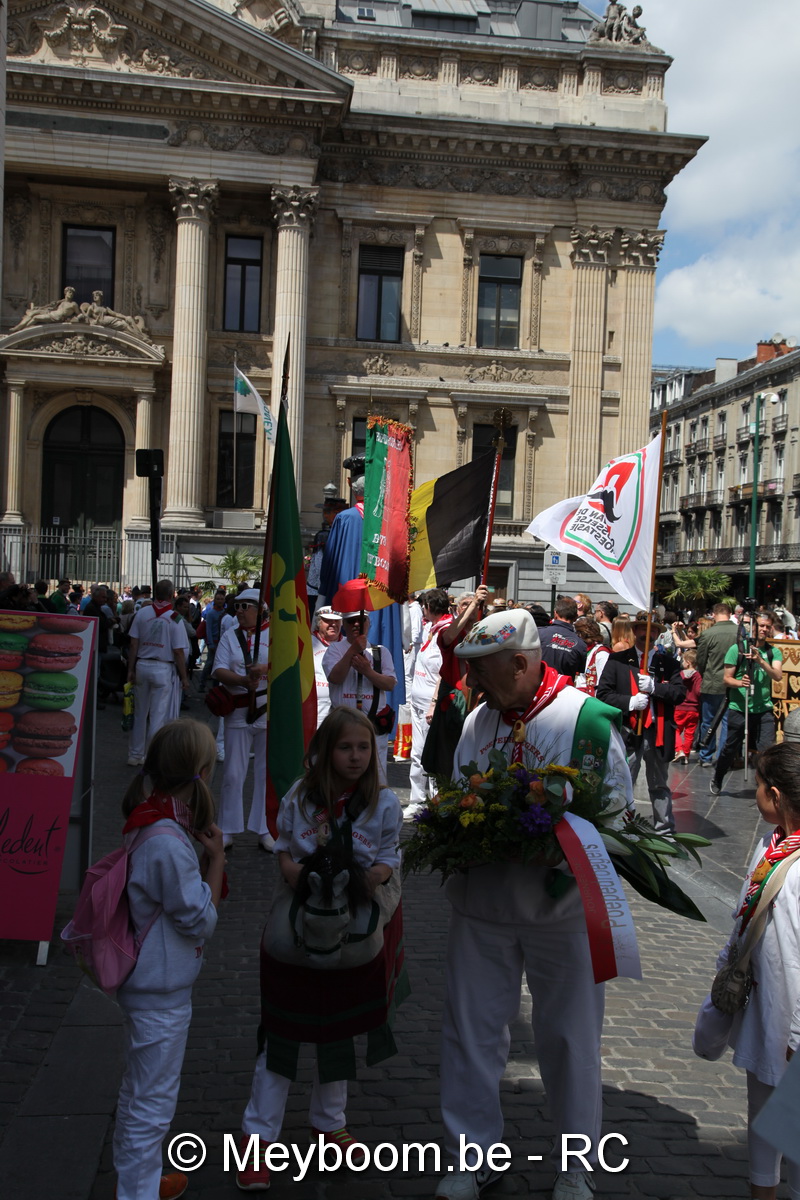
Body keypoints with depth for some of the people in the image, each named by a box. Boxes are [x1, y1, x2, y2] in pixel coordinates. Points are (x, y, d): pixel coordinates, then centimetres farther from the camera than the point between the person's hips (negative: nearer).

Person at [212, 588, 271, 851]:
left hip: (269, 711, -2)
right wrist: (243, 680, -20)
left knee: (267, 772, 5)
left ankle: (264, 829, 16)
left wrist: (265, 668, -27)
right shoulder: (230, 637, 9)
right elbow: (220, 671, -1)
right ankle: (227, 831, 15)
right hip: (238, 712, 2)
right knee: (233, 774, 4)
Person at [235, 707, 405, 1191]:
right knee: (282, 1029, 4)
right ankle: (259, 1134, 17)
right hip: (299, 919, -1)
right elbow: (284, 847, 3)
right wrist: (291, 869, -18)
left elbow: (388, 860, -5)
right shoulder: (300, 797, -6)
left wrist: (368, 878, -25)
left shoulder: (384, 802, -7)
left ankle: (329, 1123, 38)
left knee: (339, 1028, 17)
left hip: (355, 928, 1)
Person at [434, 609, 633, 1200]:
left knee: (569, 1038, 11)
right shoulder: (478, 719, 5)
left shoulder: (586, 718, -12)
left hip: (562, 908, -4)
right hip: (482, 902, 4)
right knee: (472, 1029, 11)